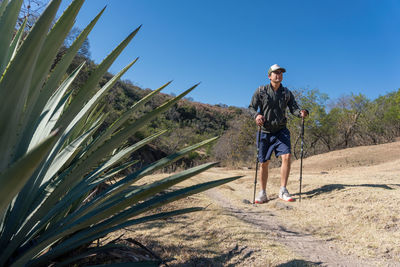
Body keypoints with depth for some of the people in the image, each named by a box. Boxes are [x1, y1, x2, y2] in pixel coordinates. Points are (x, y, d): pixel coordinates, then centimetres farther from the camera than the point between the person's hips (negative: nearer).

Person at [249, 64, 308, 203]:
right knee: (263, 163, 2)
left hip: (281, 131, 2)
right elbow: (251, 107, 0)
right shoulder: (261, 91, 0)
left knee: (286, 156, -16)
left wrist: (301, 112, -21)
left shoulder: (287, 93, 7)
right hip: (265, 132, -1)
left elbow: (294, 108, 1)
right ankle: (262, 194, 16)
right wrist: (257, 115, -22)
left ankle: (283, 191, -2)